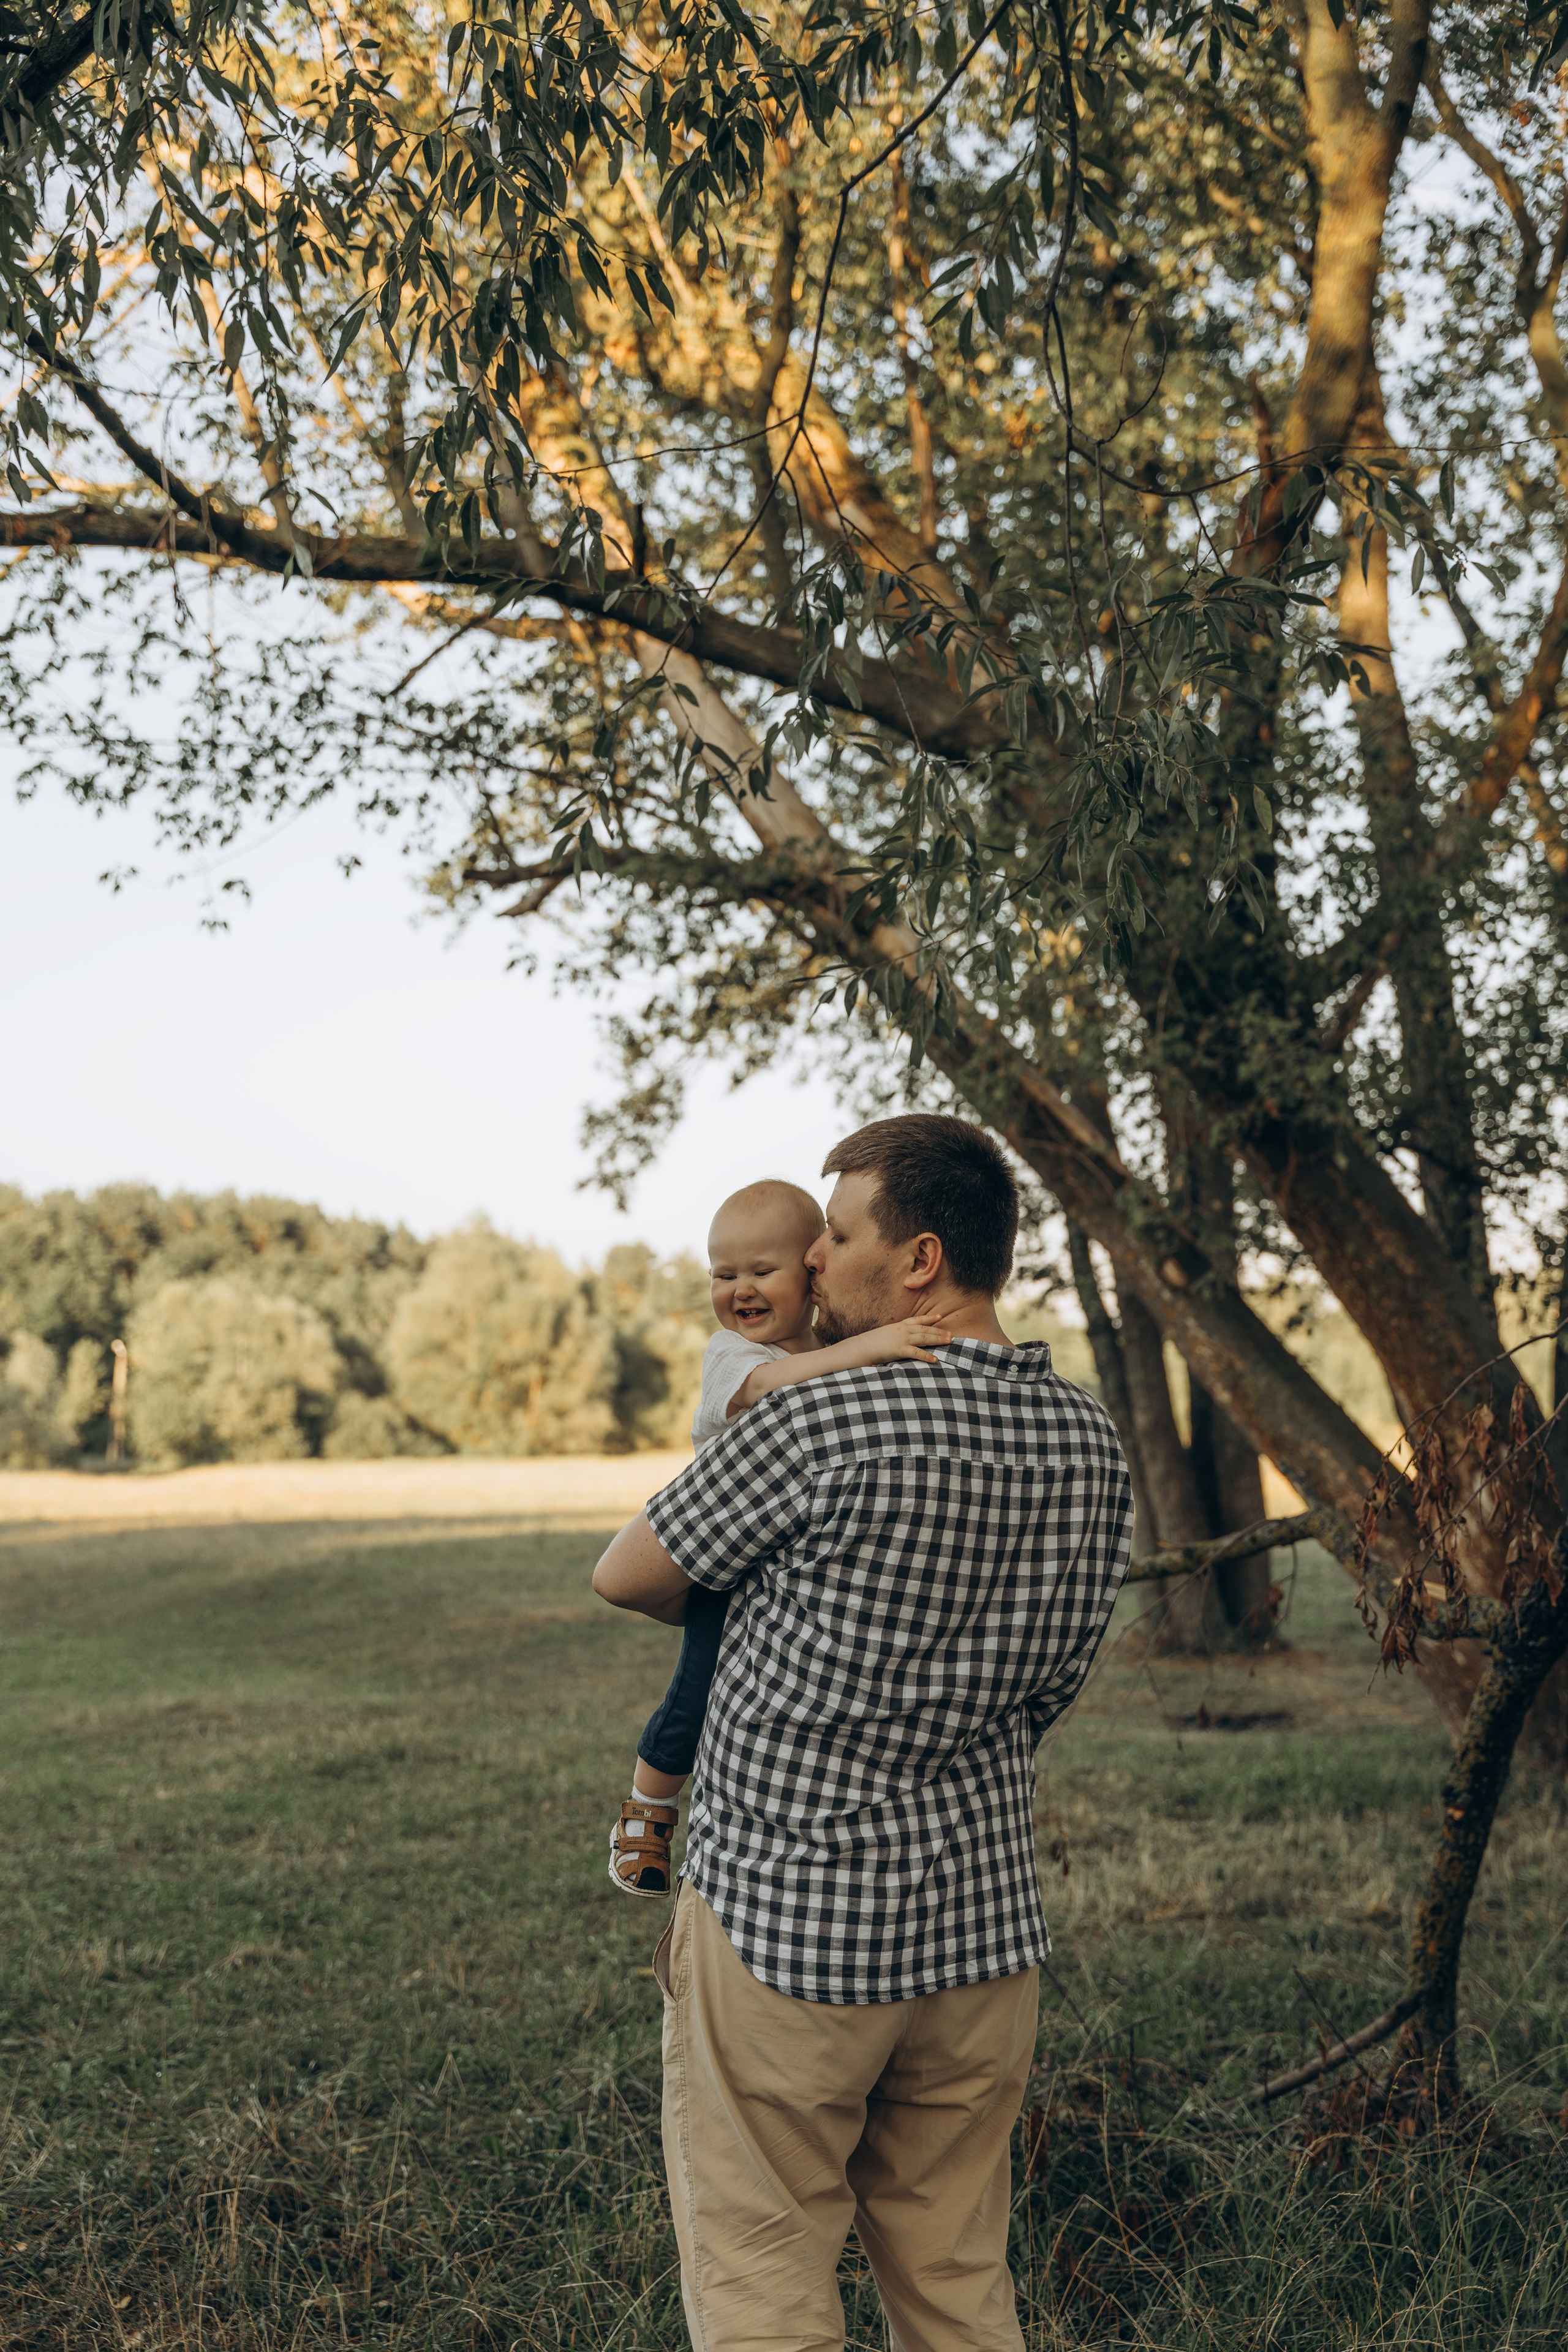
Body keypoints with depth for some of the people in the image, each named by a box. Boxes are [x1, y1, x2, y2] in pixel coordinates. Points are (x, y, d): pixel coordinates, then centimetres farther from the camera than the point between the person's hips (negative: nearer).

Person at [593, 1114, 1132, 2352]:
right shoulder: (1092, 1444, 0)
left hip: (784, 1929, -6)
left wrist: (732, 1602, 17)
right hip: (987, 1931, 6)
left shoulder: (822, 1424, -19)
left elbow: (624, 1578, -4)